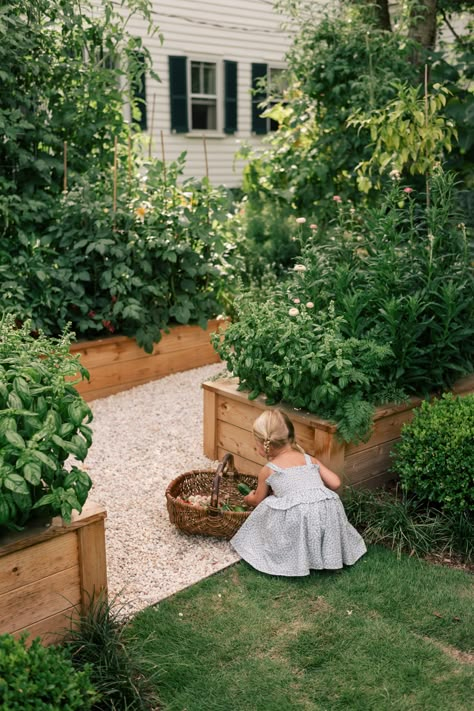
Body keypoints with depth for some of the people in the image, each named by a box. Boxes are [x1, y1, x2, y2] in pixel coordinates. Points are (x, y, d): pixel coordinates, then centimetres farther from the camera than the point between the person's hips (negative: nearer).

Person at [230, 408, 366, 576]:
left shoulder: (268, 470, 14)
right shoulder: (310, 460, 21)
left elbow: (259, 500, 29)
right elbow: (335, 483, 15)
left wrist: (249, 499, 54)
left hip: (295, 516, -4)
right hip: (327, 509, 4)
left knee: (266, 508, 17)